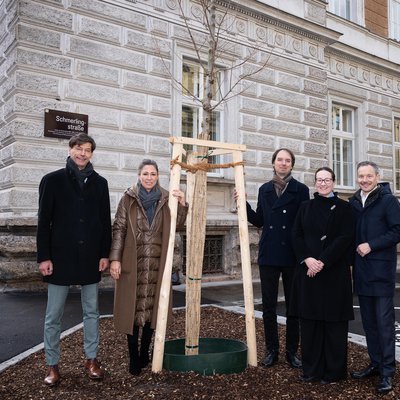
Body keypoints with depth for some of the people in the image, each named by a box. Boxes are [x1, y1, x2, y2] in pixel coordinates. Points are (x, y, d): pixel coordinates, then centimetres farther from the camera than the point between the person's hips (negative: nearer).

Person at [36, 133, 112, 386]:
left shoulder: (100, 183, 7)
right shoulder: (52, 180, 0)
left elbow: (106, 222, 7)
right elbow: (43, 221, -2)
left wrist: (105, 254, 1)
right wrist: (44, 257, -7)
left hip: (91, 258, 2)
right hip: (61, 257, -2)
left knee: (92, 312, 11)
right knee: (54, 316, 5)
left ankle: (92, 359, 25)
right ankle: (53, 365, 19)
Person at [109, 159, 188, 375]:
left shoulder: (164, 199, 7)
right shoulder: (129, 198, 0)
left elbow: (177, 224, 7)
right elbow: (118, 229, -2)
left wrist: (182, 205, -9)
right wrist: (115, 258, -9)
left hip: (156, 262, 3)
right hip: (133, 262, -2)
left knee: (151, 307, 9)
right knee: (133, 308, 1)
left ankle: (144, 353, 26)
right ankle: (133, 357, 14)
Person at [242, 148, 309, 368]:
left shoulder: (301, 189, 1)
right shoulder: (264, 189, 11)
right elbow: (259, 221, 11)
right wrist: (243, 203, 1)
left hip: (292, 256, -2)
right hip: (268, 255, 3)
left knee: (293, 306, 8)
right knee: (268, 306, 7)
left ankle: (292, 351, 20)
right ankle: (272, 350, 20)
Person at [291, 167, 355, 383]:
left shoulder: (344, 207, 2)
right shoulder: (305, 207, 11)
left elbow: (345, 238, -7)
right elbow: (296, 236, 4)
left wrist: (323, 261, -16)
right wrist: (307, 259, -12)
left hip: (334, 271, -3)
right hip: (307, 269, 3)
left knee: (334, 321, 3)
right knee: (309, 320, 6)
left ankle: (334, 370, 16)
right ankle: (311, 369, 17)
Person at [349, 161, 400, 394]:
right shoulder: (353, 202, 10)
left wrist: (371, 245, -16)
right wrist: (352, 254, 5)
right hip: (361, 270, 6)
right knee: (368, 320, 12)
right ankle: (376, 364, 25)